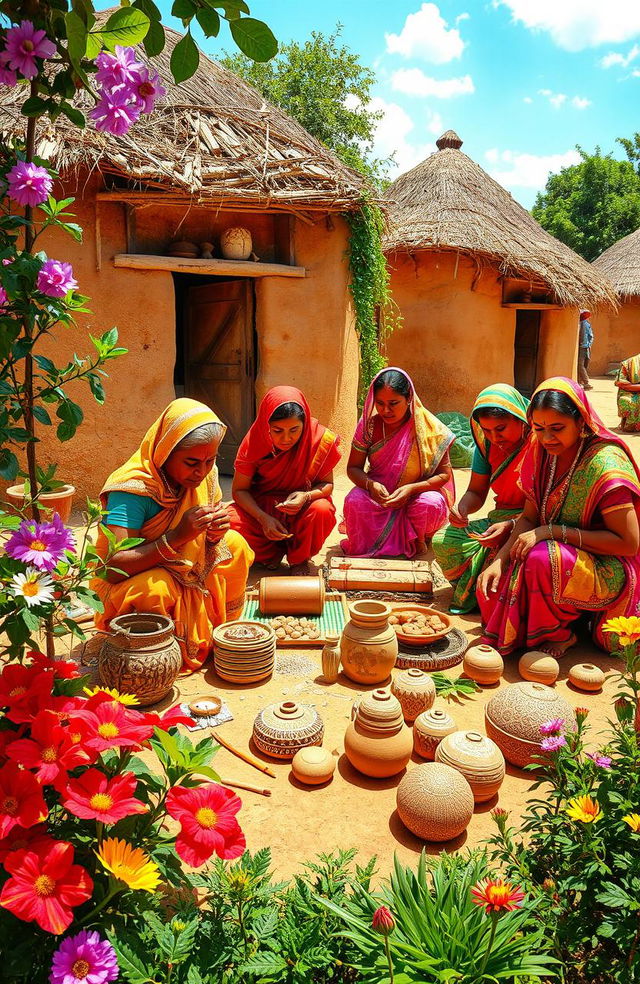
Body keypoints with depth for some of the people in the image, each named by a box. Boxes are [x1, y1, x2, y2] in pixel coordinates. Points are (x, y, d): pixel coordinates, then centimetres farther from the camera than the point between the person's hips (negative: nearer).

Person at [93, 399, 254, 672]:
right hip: (128, 584, -6)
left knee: (235, 545, -6)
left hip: (187, 573, 7)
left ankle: (223, 628, 9)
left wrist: (215, 533, -23)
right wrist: (177, 536, -41)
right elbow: (112, 566, -35)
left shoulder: (205, 475, -10)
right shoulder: (133, 489, -30)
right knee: (157, 588, -36)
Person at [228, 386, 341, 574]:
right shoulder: (254, 442, -17)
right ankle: (273, 552, 4)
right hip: (262, 507, 1)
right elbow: (239, 489, -10)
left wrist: (306, 496, -30)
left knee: (322, 511, -34)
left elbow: (327, 484, -7)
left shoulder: (319, 438, -18)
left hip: (301, 511, 0)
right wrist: (263, 518, -28)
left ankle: (299, 558, -1)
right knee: (229, 520, -28)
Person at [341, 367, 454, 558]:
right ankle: (362, 552, -3)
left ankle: (414, 546, -1)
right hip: (378, 494, 1)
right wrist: (370, 484, -28)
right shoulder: (369, 424, -10)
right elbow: (353, 467, -4)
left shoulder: (430, 428, -16)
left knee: (431, 503, -34)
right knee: (354, 501, -30)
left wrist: (412, 488, -30)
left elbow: (444, 474, -11)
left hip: (418, 494, -1)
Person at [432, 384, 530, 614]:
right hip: (499, 518, 6)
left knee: (499, 547, -35)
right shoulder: (486, 442, 2)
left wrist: (512, 526, -35)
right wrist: (462, 508, -15)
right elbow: (476, 492, 9)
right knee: (442, 541, -13)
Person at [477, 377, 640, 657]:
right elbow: (529, 518, 4)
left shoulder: (605, 463, -21)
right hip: (562, 553, 6)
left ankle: (559, 634, -6)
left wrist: (551, 532, -24)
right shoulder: (543, 453, -1)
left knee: (544, 558, -34)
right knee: (492, 585, -14)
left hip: (608, 569, -6)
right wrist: (500, 560, -13)